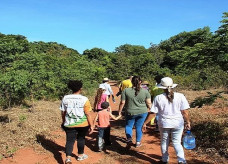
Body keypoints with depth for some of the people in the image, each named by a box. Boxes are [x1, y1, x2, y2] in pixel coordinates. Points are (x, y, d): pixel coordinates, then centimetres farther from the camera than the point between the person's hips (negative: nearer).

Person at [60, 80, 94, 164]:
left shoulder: (65, 98, -2)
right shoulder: (84, 99, -12)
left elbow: (63, 112, 6)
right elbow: (88, 114, -12)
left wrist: (64, 122, 20)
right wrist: (91, 125, -4)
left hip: (69, 124, 2)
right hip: (82, 124, -1)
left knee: (70, 140, 6)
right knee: (81, 138, 18)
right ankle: (80, 155, 34)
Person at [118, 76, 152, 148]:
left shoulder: (126, 91, -9)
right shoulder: (145, 91, -6)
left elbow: (122, 103, -8)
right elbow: (149, 103, -4)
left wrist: (119, 111, 4)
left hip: (131, 113, -1)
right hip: (143, 112, 1)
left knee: (128, 126, 19)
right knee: (139, 127, 16)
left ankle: (129, 139, 2)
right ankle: (138, 142, 24)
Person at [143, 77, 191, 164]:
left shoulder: (158, 98, -10)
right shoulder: (180, 96, -8)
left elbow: (152, 113, -8)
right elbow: (185, 112, -7)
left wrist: (145, 123, 2)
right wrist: (188, 122, 6)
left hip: (164, 124, 0)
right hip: (178, 123, 1)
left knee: (164, 141, 19)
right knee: (177, 142, 13)